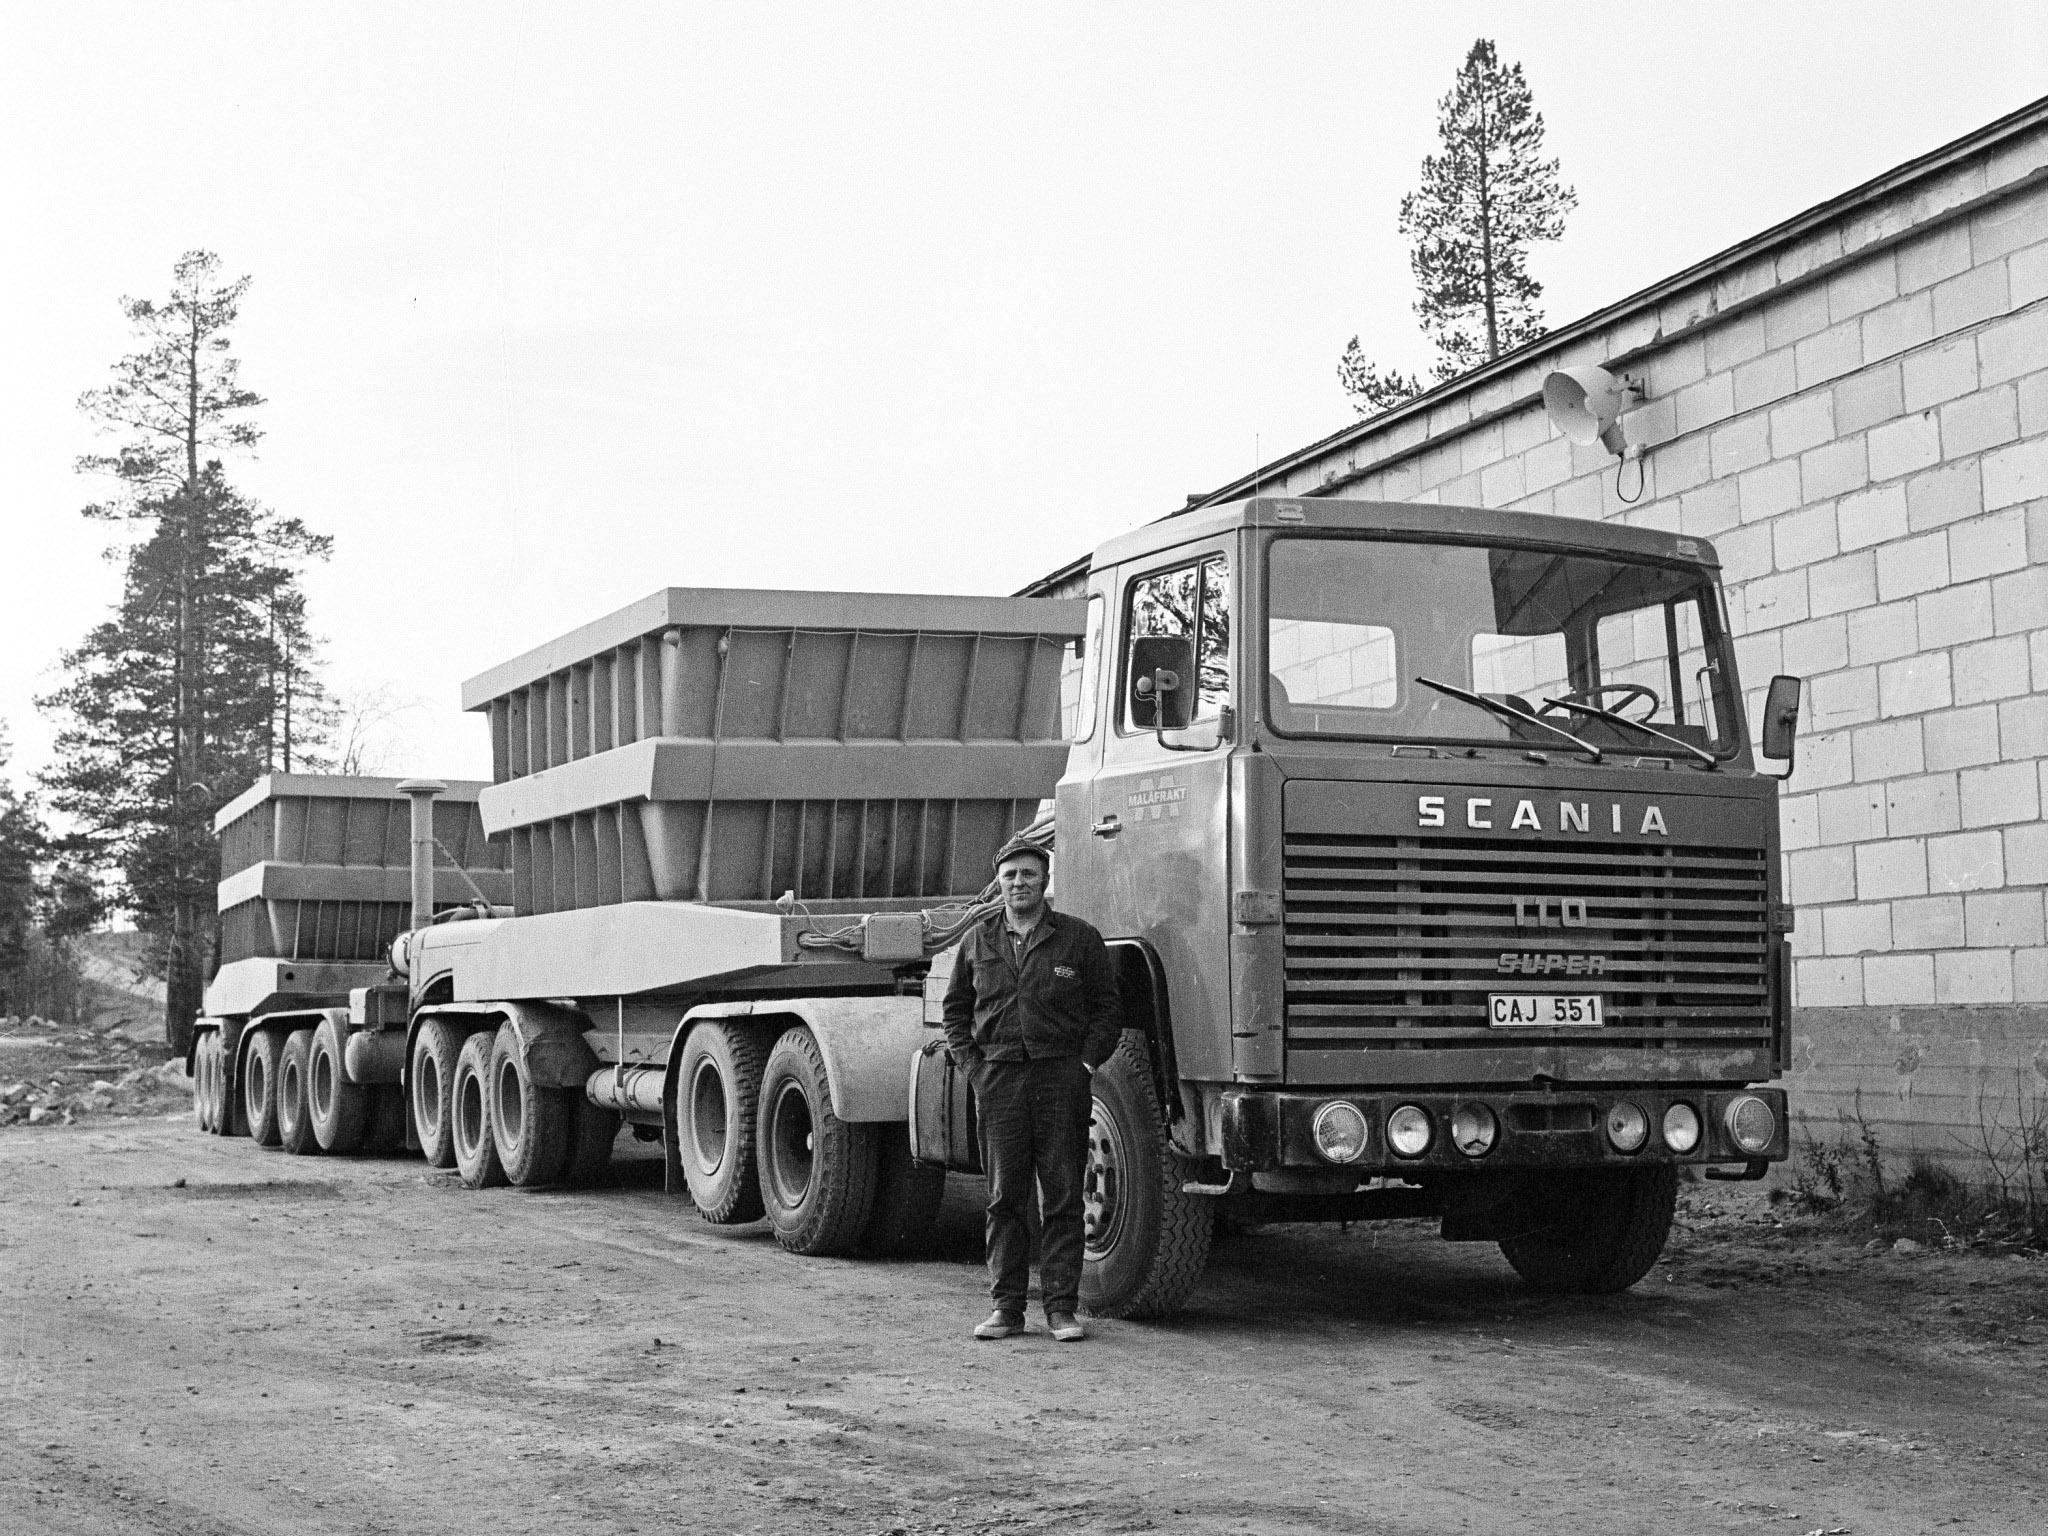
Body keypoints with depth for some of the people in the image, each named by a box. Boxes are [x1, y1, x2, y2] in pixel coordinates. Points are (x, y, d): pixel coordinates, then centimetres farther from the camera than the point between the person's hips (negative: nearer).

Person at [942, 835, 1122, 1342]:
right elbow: (955, 1011, 20)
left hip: (1062, 1076, -2)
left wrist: (1086, 1062, -3)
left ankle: (1061, 1307, 5)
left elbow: (1107, 1008, 8)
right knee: (1004, 1198, 4)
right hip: (998, 1078, 2)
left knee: (1062, 1199, 0)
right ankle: (1006, 1307, 10)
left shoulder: (1078, 938, 5)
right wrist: (971, 1065, 7)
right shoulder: (978, 941, 12)